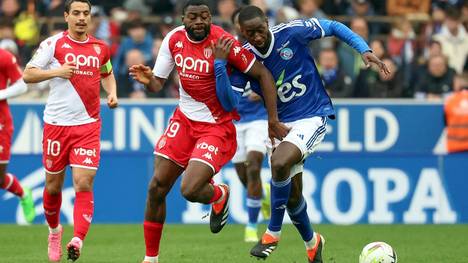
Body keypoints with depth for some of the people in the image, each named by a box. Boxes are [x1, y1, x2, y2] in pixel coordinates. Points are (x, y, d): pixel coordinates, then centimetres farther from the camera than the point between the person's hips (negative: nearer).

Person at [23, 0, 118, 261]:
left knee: (84, 184, -14)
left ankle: (78, 240, -21)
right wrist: (57, 71, -19)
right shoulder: (53, 43, -2)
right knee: (53, 186, 9)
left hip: (88, 125, 1)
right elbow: (28, 74, -5)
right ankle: (55, 230, 34)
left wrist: (112, 93, 9)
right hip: (57, 123, -1)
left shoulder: (100, 48, 9)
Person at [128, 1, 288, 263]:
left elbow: (263, 74, -15)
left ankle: (220, 195, 18)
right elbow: (158, 83, 5)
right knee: (157, 187, 2)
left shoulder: (223, 42, -21)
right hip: (184, 120, 6)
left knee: (190, 190, -20)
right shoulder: (174, 39, -3)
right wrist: (148, 79, -20)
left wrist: (273, 121, -15)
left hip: (218, 127, -6)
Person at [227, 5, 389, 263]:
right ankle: (312, 242, 36)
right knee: (291, 194, 6)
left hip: (313, 116, -5)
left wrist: (364, 50, -11)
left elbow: (333, 27, -2)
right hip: (281, 123, 5)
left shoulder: (291, 32, -15)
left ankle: (273, 233, -13)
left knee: (279, 163, -30)